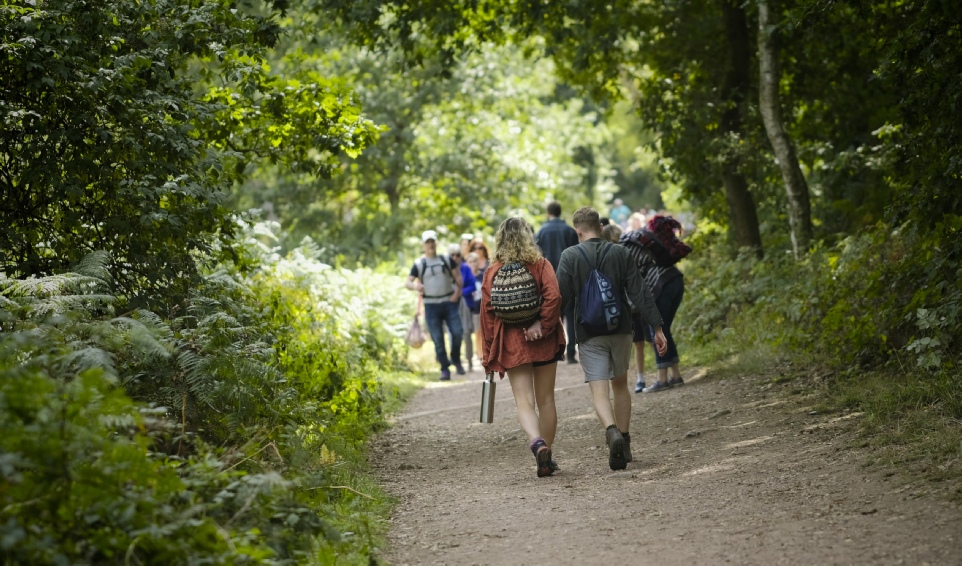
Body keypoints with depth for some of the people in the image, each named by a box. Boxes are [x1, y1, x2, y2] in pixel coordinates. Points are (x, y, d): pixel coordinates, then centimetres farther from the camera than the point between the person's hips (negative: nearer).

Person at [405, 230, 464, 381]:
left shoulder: (447, 260, 9)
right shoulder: (419, 264, 4)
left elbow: (458, 276, 13)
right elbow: (407, 282, -1)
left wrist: (458, 291, -3)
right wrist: (414, 285, -24)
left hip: (449, 302, 1)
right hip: (431, 306, -1)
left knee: (457, 333, -10)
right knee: (438, 339, -2)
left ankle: (456, 360, 14)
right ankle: (445, 369, 6)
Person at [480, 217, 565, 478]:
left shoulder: (492, 272, 2)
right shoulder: (541, 265, -1)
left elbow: (487, 313, 1)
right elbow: (553, 296, -17)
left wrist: (489, 353, 6)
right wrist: (543, 325, -11)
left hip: (512, 344, 0)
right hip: (543, 342, 0)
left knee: (524, 402, -3)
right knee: (546, 400, 12)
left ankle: (537, 441, -31)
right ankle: (546, 458, 16)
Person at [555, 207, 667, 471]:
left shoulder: (570, 256, -5)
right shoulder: (620, 253, 1)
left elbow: (562, 297, -7)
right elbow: (640, 293, 0)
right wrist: (657, 327, 2)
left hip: (589, 333, -3)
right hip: (621, 330, 3)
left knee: (599, 391, -4)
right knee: (620, 384, 19)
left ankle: (612, 432, -30)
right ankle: (624, 441, 19)